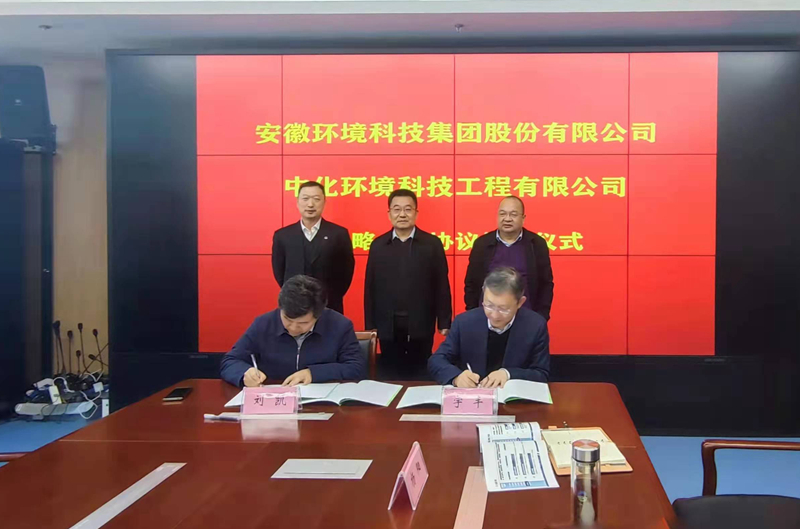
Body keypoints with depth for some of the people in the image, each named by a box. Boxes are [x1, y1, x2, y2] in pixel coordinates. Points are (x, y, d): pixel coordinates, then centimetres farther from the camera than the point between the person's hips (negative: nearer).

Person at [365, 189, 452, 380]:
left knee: (420, 378, 7)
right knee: (389, 379, 9)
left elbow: (442, 286, -1)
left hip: (420, 326, -1)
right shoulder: (378, 245, 5)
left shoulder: (432, 244, 1)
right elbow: (370, 287, 5)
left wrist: (444, 323, -4)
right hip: (388, 327, 1)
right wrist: (370, 325, 1)